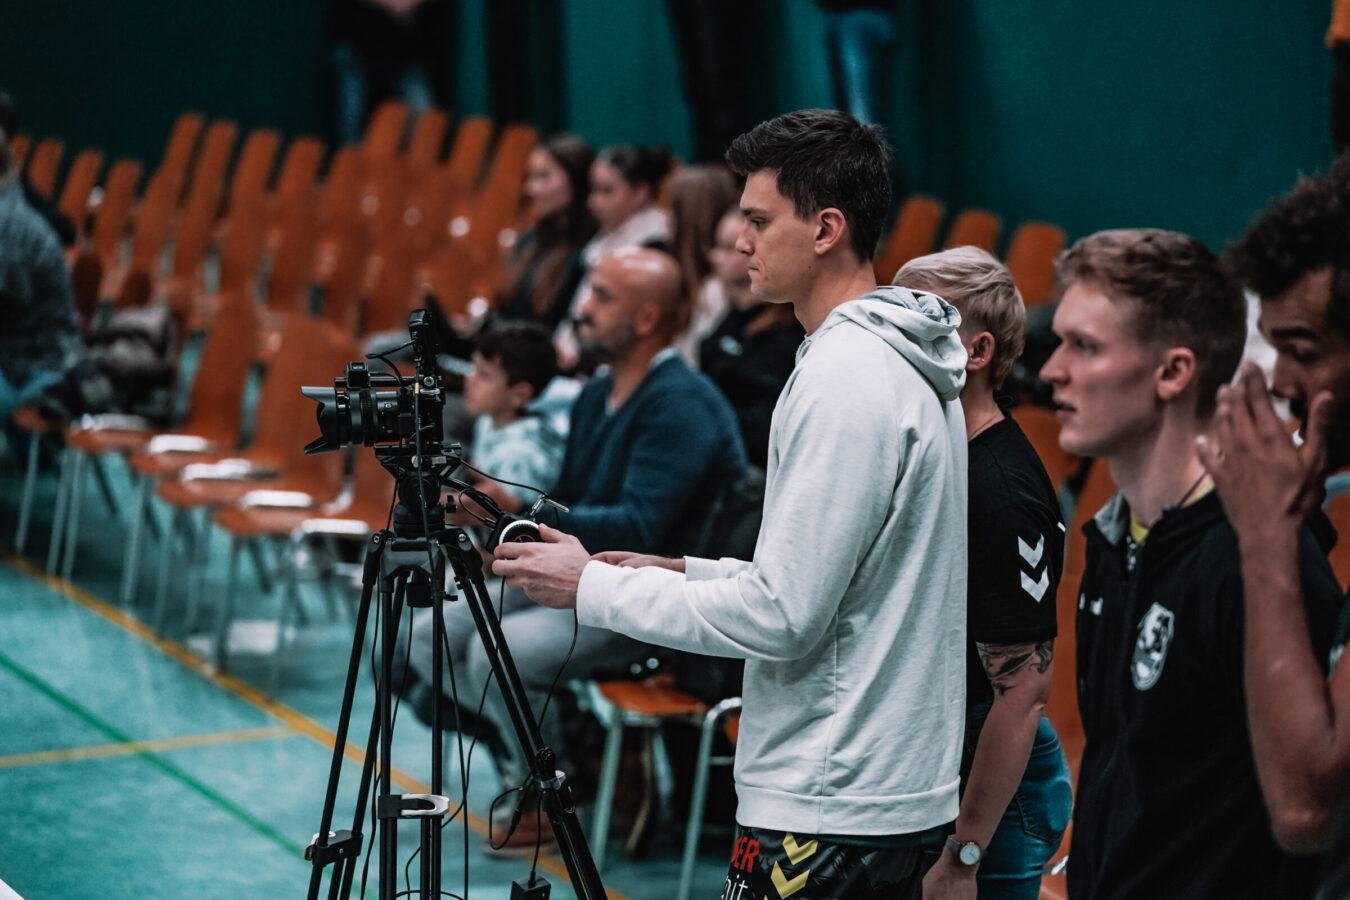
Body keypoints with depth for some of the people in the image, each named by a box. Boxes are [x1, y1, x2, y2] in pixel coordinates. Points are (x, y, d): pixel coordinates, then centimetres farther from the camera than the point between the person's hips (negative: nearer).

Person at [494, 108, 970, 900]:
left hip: (823, 813, -10)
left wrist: (594, 587, -11)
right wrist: (686, 573, 15)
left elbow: (781, 613, -20)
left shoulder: (846, 379, -19)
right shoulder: (922, 366, 13)